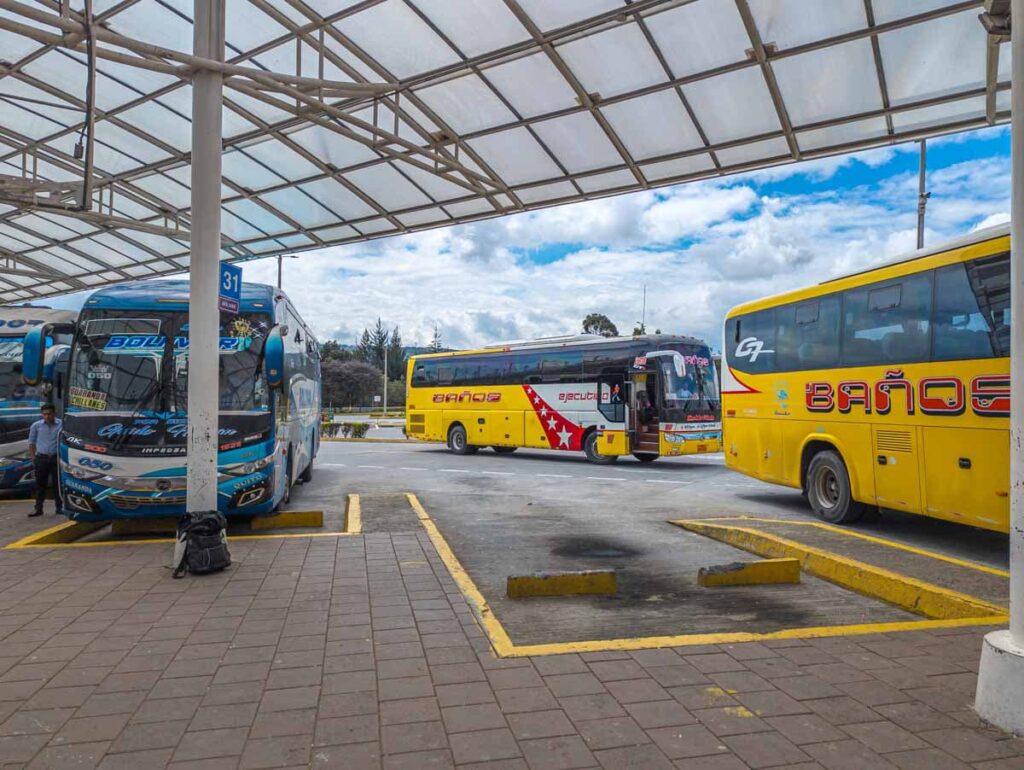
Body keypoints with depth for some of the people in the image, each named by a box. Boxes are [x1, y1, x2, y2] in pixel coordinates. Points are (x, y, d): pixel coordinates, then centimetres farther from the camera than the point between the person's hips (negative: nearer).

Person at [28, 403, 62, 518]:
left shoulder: (61, 425, -2)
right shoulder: (36, 425, 3)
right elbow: (31, 442, 9)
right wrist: (33, 457, 3)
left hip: (56, 458, -1)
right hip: (41, 458, 1)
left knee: (57, 484, 4)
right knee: (40, 484, 6)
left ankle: (59, 507, 12)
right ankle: (38, 508, 13)